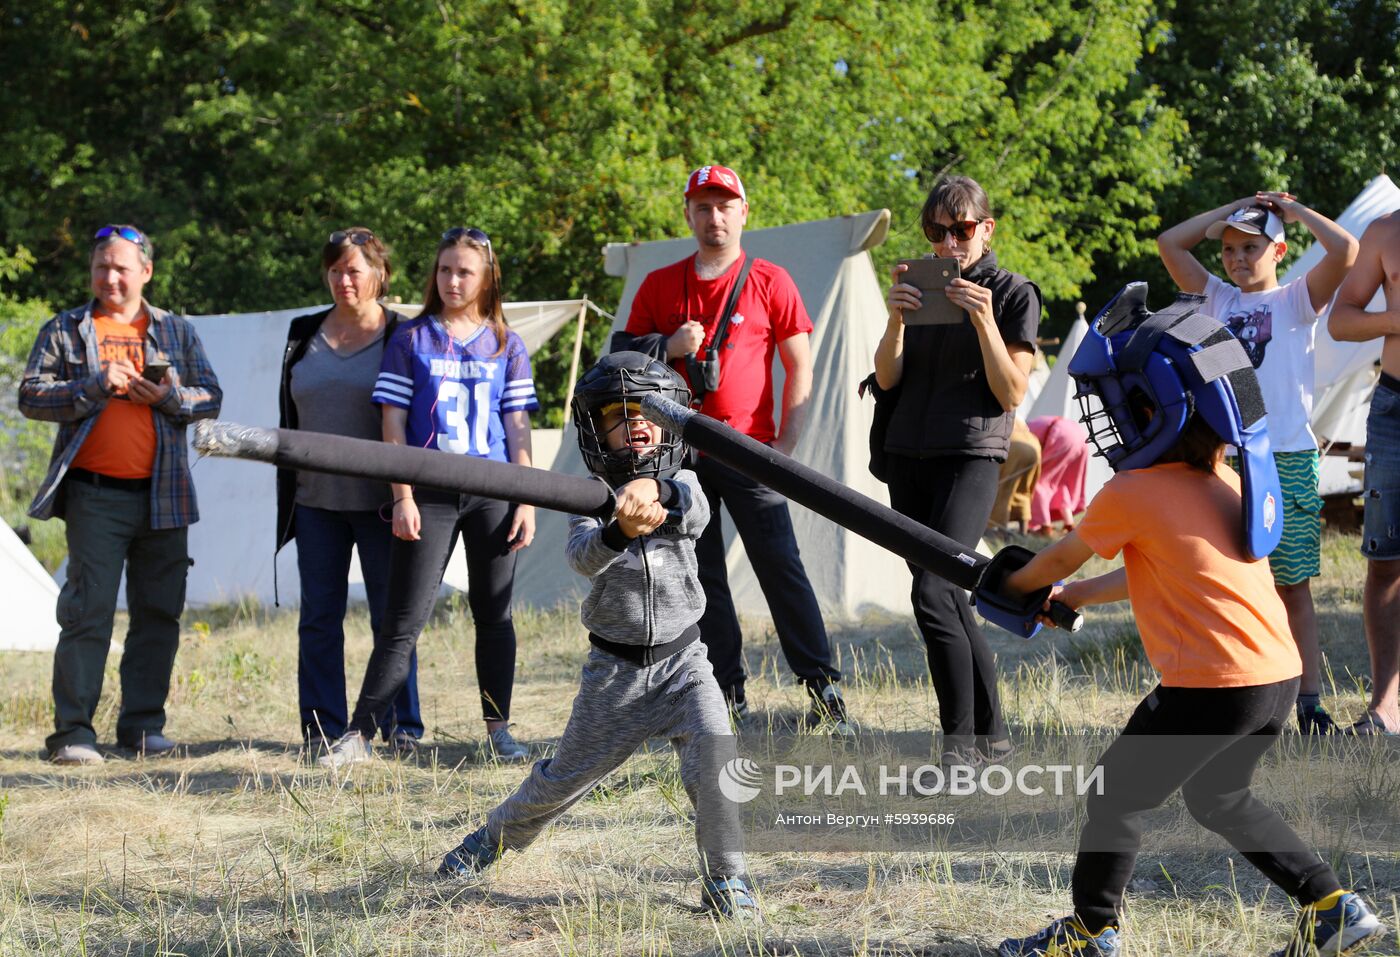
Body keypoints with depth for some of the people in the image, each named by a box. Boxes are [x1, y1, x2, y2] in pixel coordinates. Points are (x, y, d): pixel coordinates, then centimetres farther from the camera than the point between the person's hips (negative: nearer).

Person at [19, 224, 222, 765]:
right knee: (88, 612, -7)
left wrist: (167, 396, -11)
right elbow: (31, 397, -2)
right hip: (95, 494, -3)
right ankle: (73, 732, -6)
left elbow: (211, 398, 9)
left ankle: (143, 725, 14)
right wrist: (95, 387, -15)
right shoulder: (64, 331, 7)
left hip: (162, 495, 3)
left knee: (159, 614, 5)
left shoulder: (176, 331, 13)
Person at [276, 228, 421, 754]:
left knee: (392, 616, 0)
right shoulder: (304, 335, 12)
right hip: (316, 499, 4)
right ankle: (322, 729, 9)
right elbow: (289, 414, 17)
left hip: (378, 500, -4)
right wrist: (288, 484, 12)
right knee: (318, 617, 4)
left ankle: (402, 727, 7)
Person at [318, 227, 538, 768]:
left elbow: (517, 430, 8)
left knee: (493, 614, 6)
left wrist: (526, 503, 1)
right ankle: (358, 735, -5)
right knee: (404, 621, -6)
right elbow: (394, 424, 2)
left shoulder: (507, 347, 9)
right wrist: (403, 497, -6)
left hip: (492, 494, 2)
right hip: (429, 494, -2)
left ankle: (498, 730, 15)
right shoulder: (411, 341, 5)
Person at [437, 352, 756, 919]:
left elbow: (692, 508, -28)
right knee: (566, 776, 11)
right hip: (614, 668, 0)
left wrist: (655, 491, -52)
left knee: (713, 746, -24)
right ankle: (497, 835, 40)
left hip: (681, 660, 0)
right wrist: (621, 531, -49)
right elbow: (583, 556, -26)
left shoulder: (681, 486, -2)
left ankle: (723, 879, -10)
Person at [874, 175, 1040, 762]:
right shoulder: (921, 289, 14)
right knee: (948, 601, 7)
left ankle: (961, 743, -15)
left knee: (932, 594, -20)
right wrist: (895, 321, -12)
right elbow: (887, 379, 6)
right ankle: (992, 733, 16)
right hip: (908, 458, 6)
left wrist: (985, 320, -19)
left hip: (970, 457, -6)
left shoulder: (1014, 294, -1)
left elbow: (1012, 393, -8)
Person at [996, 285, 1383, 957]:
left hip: (1211, 687, -8)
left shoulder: (1131, 496, -11)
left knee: (1116, 798, 11)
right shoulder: (1226, 485, 12)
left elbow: (1062, 558, 8)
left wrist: (1018, 582, 29)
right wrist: (1076, 597, 33)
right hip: (1280, 676, 8)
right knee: (1219, 799, 29)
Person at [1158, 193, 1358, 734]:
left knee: (1292, 586, 0)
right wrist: (1232, 209, 9)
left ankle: (1310, 701, 2)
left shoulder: (1297, 300, 4)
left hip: (1287, 459, -3)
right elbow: (1170, 242, 9)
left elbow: (1345, 249, -11)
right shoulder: (1218, 298, 15)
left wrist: (1292, 209, 2)